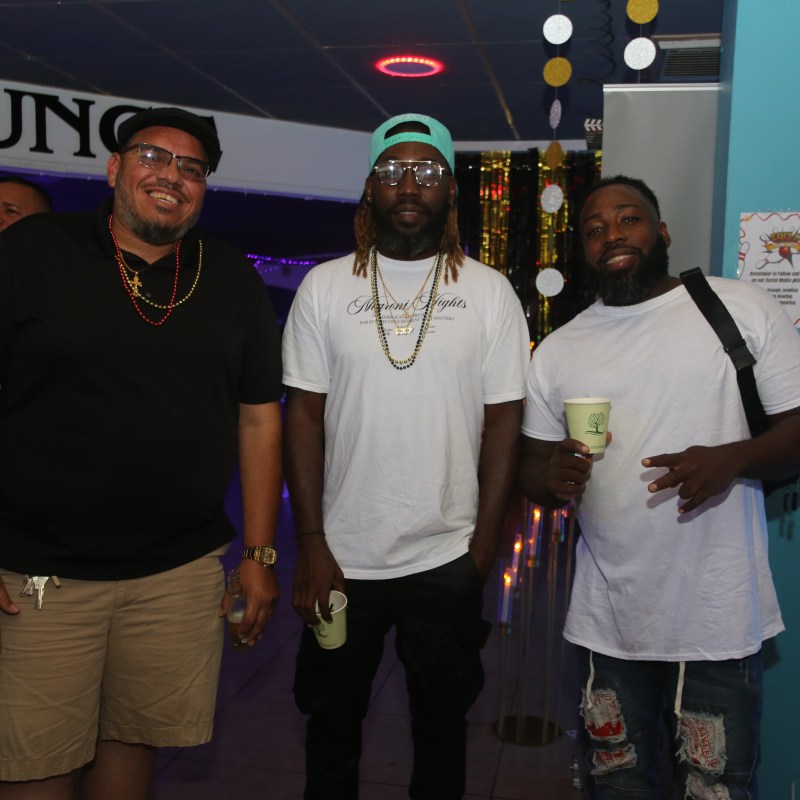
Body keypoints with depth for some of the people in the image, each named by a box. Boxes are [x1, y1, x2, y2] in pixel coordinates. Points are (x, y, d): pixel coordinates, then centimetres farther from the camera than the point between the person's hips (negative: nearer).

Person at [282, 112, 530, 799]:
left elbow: (504, 418, 0)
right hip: (341, 558, 1)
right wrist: (311, 544, -5)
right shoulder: (325, 287, -1)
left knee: (442, 719, 18)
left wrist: (486, 538, -5)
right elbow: (305, 416, -1)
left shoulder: (490, 292, -1)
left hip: (448, 559, 0)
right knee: (332, 720, 17)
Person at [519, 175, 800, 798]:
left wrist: (730, 459, -23)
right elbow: (533, 467, 12)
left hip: (720, 622, -3)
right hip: (606, 624, 3)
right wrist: (551, 479, -12)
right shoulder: (558, 350, 8)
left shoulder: (744, 309, -2)